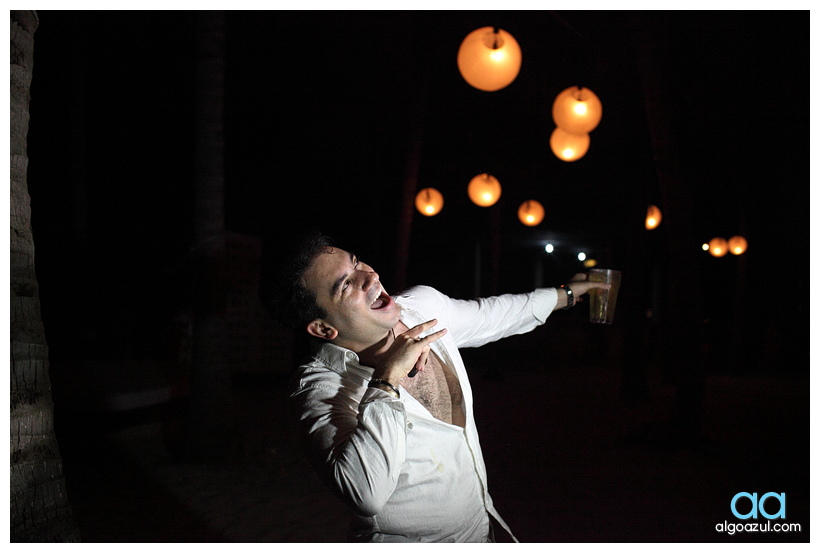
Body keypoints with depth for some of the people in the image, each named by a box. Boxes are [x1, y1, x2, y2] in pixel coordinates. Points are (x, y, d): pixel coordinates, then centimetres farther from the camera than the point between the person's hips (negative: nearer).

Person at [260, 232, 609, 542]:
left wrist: (564, 295, 26)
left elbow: (489, 315, 15)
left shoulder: (424, 304, -6)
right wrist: (387, 379, -33)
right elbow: (366, 494, -38)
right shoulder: (318, 386, -25)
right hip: (406, 542, -6)